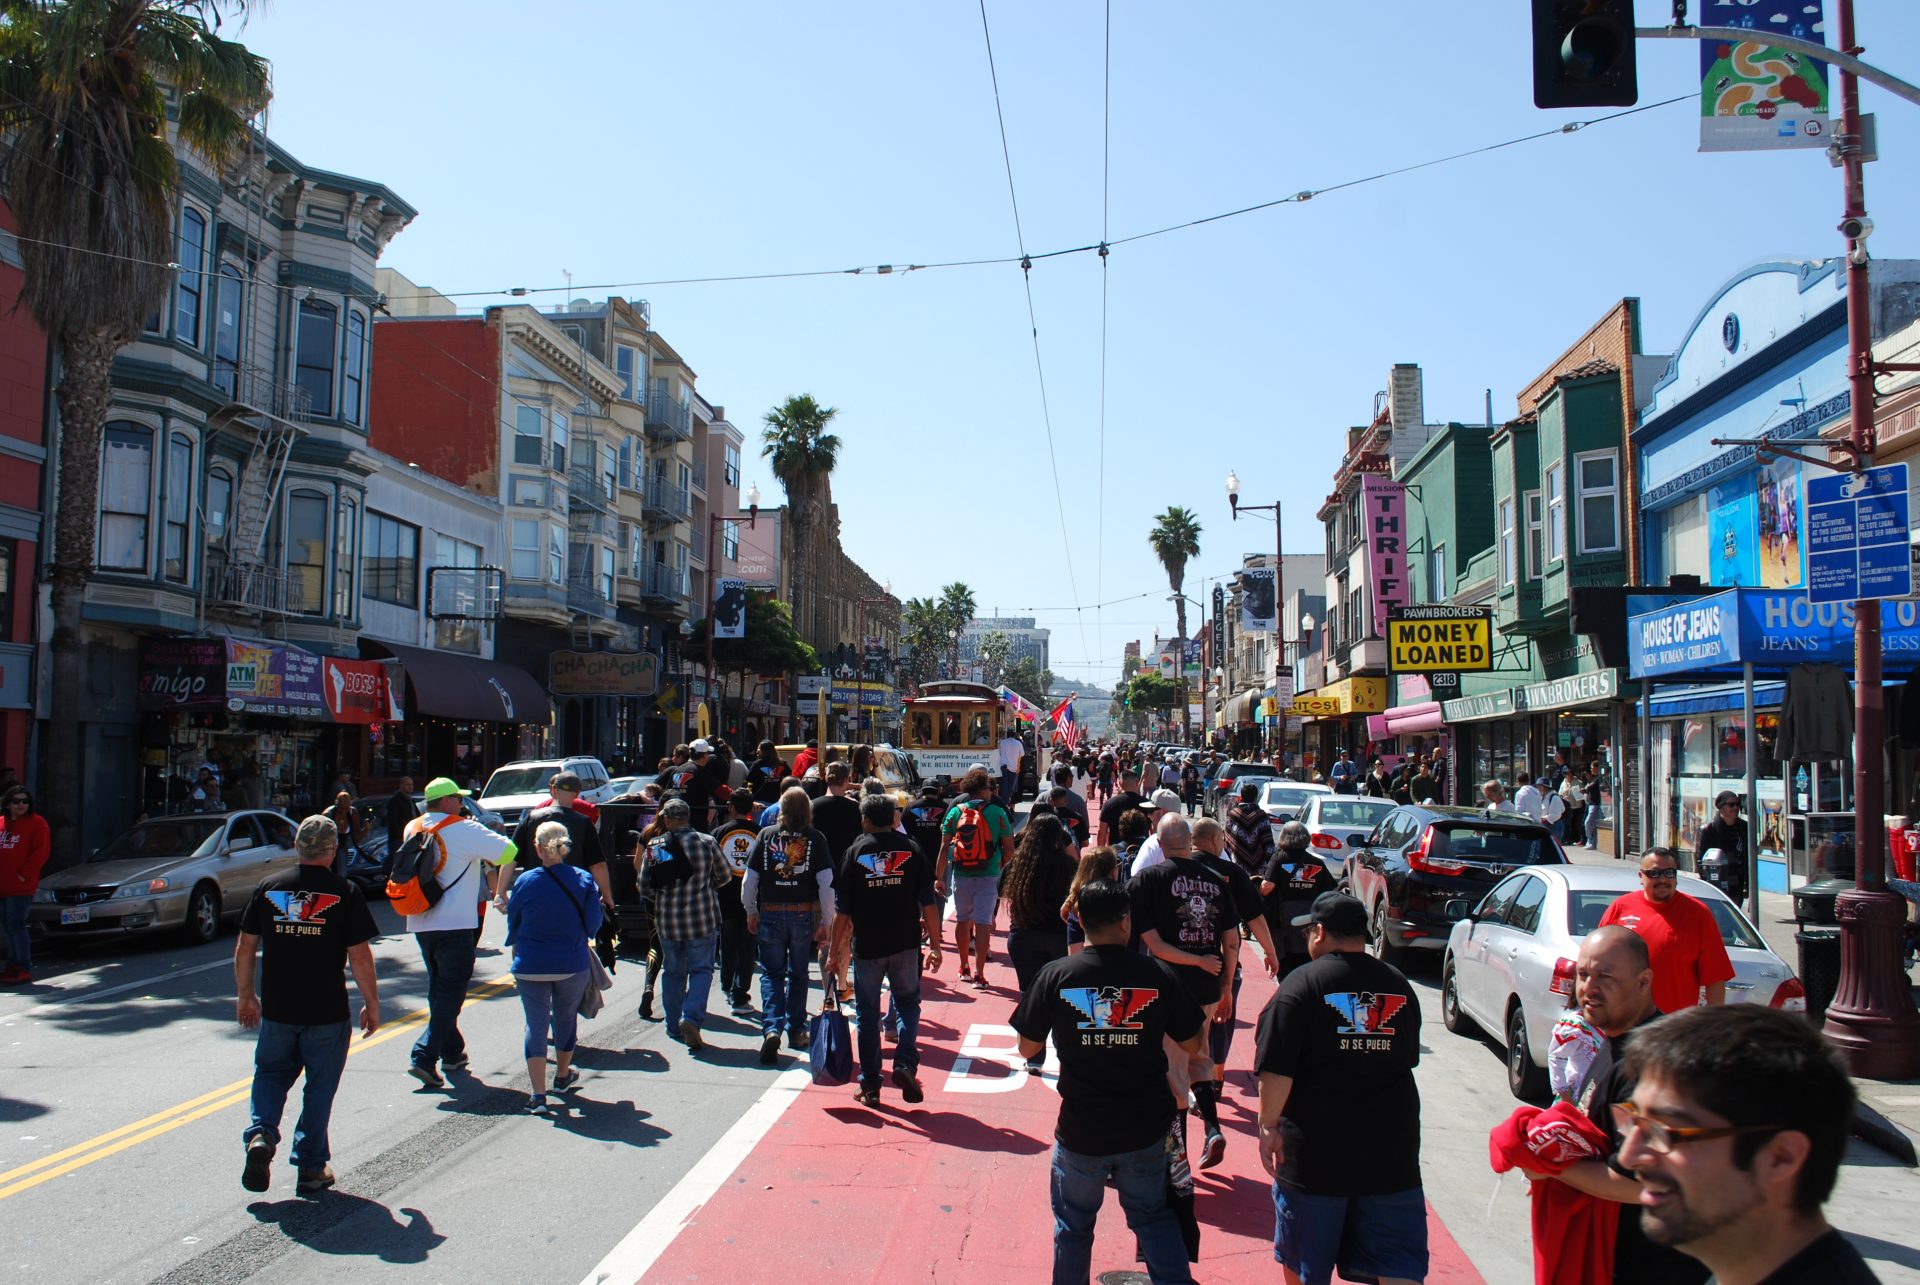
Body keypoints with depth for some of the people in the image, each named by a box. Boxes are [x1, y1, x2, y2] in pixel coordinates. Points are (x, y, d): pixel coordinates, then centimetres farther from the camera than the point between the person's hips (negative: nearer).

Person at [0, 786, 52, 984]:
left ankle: (25, 969, -5)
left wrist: (25, 873, -14)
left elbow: (42, 851, -10)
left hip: (20, 886, -7)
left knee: (16, 925, -9)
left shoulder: (36, 823, -4)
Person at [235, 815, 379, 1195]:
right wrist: (371, 1004, 2)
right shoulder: (344, 893, -9)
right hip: (327, 1013, -2)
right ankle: (310, 1167, 13)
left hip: (277, 1009, 3)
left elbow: (245, 948, 5)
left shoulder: (268, 888, 1)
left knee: (270, 1075, 21)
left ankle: (260, 1133, -2)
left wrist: (244, 994, 18)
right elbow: (359, 956, -9)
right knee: (320, 1086, 9)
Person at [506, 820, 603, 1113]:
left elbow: (512, 922, 4)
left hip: (531, 966, -1)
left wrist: (517, 948, 24)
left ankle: (537, 1094, -5)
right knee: (566, 1018, 20)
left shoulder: (525, 881, -9)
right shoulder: (584, 880, -8)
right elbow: (593, 925, -4)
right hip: (573, 965, 1)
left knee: (536, 1023, 3)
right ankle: (562, 1076, 39)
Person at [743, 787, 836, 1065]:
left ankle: (771, 1028, -11)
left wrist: (751, 912, 12)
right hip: (804, 914, 0)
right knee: (798, 974, 16)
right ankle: (796, 1030, 24)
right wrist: (827, 921, -1)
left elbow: (749, 878, 0)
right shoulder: (815, 839, -4)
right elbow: (826, 882, -9)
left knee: (771, 973, 7)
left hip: (770, 915, 0)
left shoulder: (767, 835, -1)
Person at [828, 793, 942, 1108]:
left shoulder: (856, 852, -1)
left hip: (867, 946, -1)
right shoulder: (911, 849, 2)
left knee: (867, 1013, 9)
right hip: (905, 943, 1)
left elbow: (842, 910, -3)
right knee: (908, 1002, 16)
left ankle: (870, 1085, 10)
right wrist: (935, 945, 4)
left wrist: (835, 951, 4)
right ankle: (905, 1063, -4)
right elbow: (928, 903, -1)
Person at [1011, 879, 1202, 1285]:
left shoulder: (1055, 976, -12)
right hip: (1145, 1129, 1)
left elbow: (1027, 1048, -3)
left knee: (1073, 1223, 20)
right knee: (1153, 1217, 20)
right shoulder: (1158, 975, -11)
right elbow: (1192, 1047, -3)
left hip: (1081, 1131, 0)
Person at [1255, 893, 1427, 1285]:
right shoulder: (1399, 986, 5)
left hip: (1315, 1151, -3)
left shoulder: (1302, 984, -11)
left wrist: (1269, 1125, -6)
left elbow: (1277, 1072, -17)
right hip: (1392, 1149, 4)